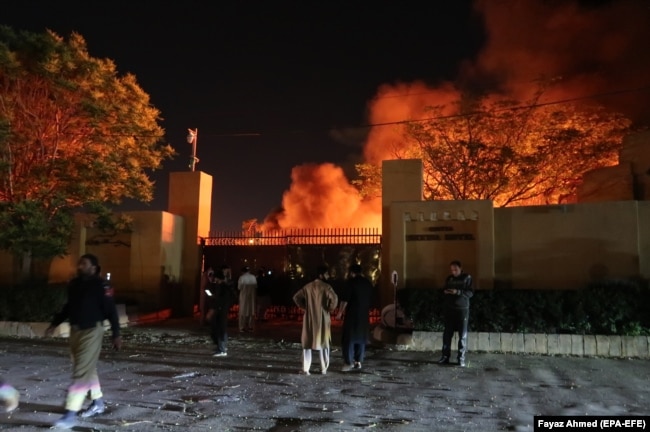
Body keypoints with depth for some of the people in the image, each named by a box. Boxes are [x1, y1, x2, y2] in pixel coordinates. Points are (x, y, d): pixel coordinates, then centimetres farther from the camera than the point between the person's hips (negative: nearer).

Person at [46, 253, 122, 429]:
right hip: (75, 330, 8)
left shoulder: (99, 285, -13)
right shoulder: (74, 284, 8)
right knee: (88, 369, 17)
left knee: (81, 372, -8)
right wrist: (54, 324, 20)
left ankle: (70, 414, -4)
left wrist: (116, 334, -14)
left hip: (92, 331, -7)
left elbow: (111, 311, -12)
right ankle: (98, 403, 32)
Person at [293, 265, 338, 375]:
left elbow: (296, 297, 6)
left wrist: (304, 307, 10)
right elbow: (334, 298, -23)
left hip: (309, 318, 3)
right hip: (322, 319, -3)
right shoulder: (326, 287, -10)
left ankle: (305, 369, 6)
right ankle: (324, 368, 14)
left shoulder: (308, 286, 5)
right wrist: (330, 308, -7)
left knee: (307, 343, 10)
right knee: (323, 343, 10)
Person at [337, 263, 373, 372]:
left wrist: (340, 312, -2)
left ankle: (348, 363, -6)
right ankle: (358, 362, 14)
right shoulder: (368, 283, 9)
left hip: (352, 314, -6)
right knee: (361, 338, 12)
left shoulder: (351, 282, -8)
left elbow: (345, 299, -11)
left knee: (348, 338, -2)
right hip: (364, 315, 6)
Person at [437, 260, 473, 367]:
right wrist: (445, 292, -4)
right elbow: (444, 291, 20)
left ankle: (461, 358, 4)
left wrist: (458, 292, -21)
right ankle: (445, 356, 8)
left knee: (462, 335, -1)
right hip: (449, 309, 3)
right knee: (447, 333, 2)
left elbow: (471, 293, -8)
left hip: (462, 309, -3)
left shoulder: (467, 278, 0)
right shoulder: (449, 278, 11)